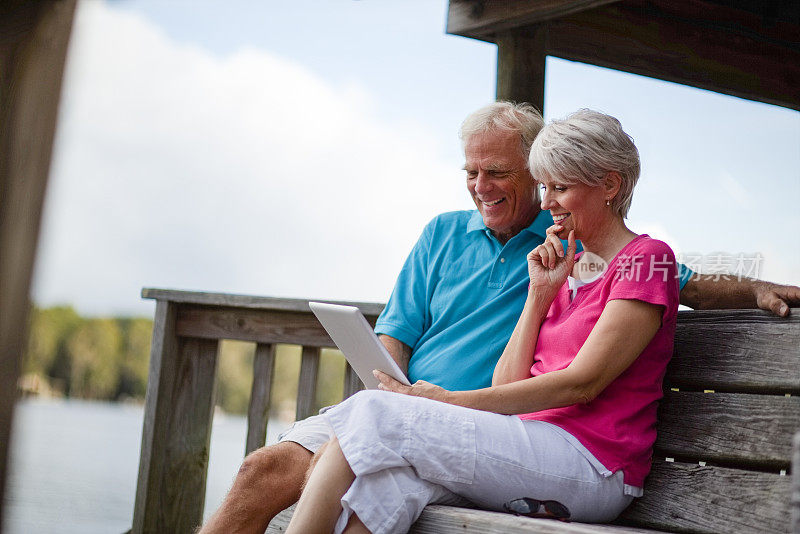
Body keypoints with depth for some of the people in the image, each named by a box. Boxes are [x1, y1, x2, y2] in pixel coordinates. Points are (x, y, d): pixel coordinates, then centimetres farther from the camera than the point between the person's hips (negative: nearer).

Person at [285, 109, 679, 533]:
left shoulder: (647, 259, 0)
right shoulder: (563, 270, 24)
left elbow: (582, 383, -12)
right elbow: (506, 384, 14)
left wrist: (452, 400, -15)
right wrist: (540, 294, 6)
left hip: (592, 463, -6)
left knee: (373, 415, -21)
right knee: (381, 488, -26)